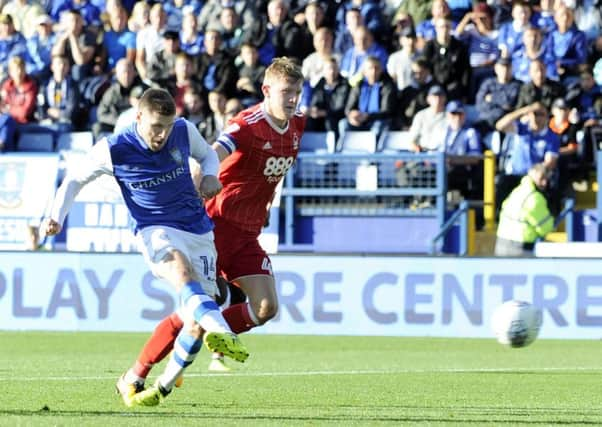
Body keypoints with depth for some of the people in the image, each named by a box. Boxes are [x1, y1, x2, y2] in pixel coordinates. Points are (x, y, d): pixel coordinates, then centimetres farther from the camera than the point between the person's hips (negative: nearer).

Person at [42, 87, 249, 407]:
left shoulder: (184, 132, -2)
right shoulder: (113, 151, -9)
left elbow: (207, 154, 19)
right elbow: (75, 179, 7)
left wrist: (210, 176, -2)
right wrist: (57, 217, -6)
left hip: (198, 231, 4)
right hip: (155, 232, -4)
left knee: (197, 324, -7)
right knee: (182, 271, -39)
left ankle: (163, 387, 13)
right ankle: (222, 333, -64)